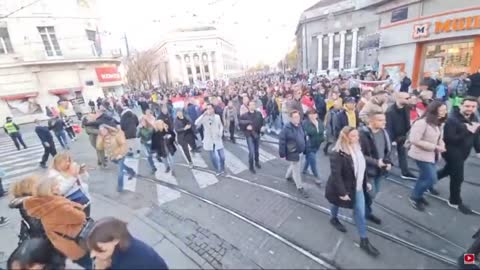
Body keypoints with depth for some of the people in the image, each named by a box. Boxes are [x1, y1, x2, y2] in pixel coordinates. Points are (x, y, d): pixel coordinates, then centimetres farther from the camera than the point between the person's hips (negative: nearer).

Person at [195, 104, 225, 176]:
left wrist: (221, 132, -8)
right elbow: (196, 123, -26)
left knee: (222, 155, 6)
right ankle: (218, 170, 32)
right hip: (209, 140, -1)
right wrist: (203, 115, -29)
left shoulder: (217, 117, -3)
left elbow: (221, 126, 11)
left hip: (217, 139, 1)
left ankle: (222, 169, 31)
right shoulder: (204, 118, -9)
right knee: (213, 157, 10)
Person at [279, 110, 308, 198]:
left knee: (293, 166, 27)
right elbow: (281, 141, -20)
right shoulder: (287, 128, -22)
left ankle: (288, 176, 54)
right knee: (296, 170, 3)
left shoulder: (300, 126, 2)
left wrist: (304, 149, 16)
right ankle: (300, 188, 19)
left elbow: (304, 138, 14)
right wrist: (282, 153, -18)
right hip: (292, 153, -8)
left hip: (299, 151, 8)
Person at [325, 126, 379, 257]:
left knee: (360, 213, 11)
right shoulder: (337, 154, -29)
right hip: (343, 188, -7)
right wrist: (342, 192, -25)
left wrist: (365, 182, 14)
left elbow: (363, 166, 10)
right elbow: (336, 174, -28)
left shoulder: (357, 149, -3)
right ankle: (334, 219, 53)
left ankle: (364, 241, 25)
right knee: (337, 204, 22)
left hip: (357, 188, 7)